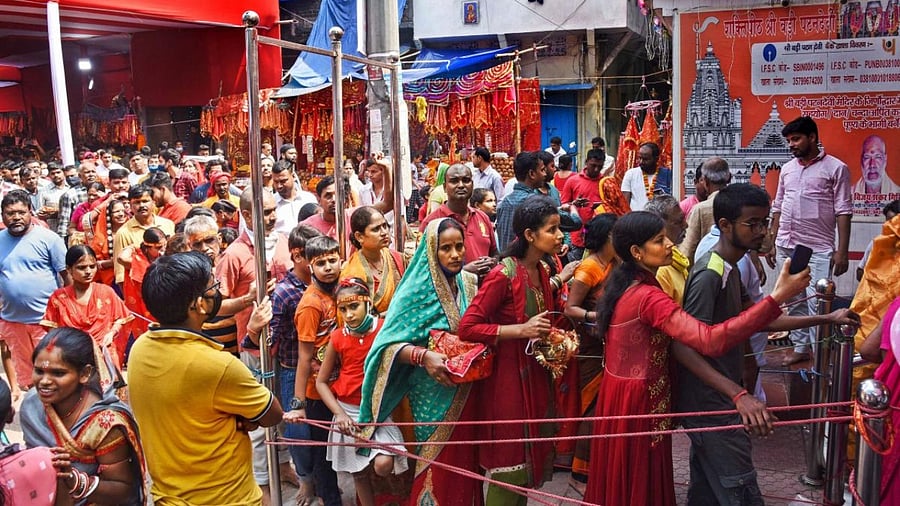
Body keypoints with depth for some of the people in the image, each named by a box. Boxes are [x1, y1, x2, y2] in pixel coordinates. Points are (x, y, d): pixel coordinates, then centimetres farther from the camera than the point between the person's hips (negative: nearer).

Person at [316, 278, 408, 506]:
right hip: (348, 410, 2)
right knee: (358, 472, 10)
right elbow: (321, 382, 1)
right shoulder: (337, 338, -5)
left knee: (383, 464, -19)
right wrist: (339, 413, -9)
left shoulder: (384, 329, -11)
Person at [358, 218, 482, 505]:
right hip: (434, 394, -5)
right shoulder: (418, 290, -15)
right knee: (437, 462, 7)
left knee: (465, 458, 16)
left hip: (466, 392, 5)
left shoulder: (470, 284, 2)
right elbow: (390, 344, -18)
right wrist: (423, 356, -33)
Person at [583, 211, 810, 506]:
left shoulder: (623, 283, 2)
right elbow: (711, 341, -37)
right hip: (639, 400, -9)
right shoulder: (647, 297, -27)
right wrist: (776, 298, -38)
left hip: (618, 390, 9)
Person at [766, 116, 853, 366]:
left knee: (817, 303, -9)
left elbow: (843, 212, -7)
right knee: (793, 301, 12)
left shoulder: (836, 168, -4)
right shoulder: (787, 169, 12)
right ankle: (800, 347, 23)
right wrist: (771, 242, 12)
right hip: (787, 246, 6)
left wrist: (842, 251, -12)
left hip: (818, 249, -5)